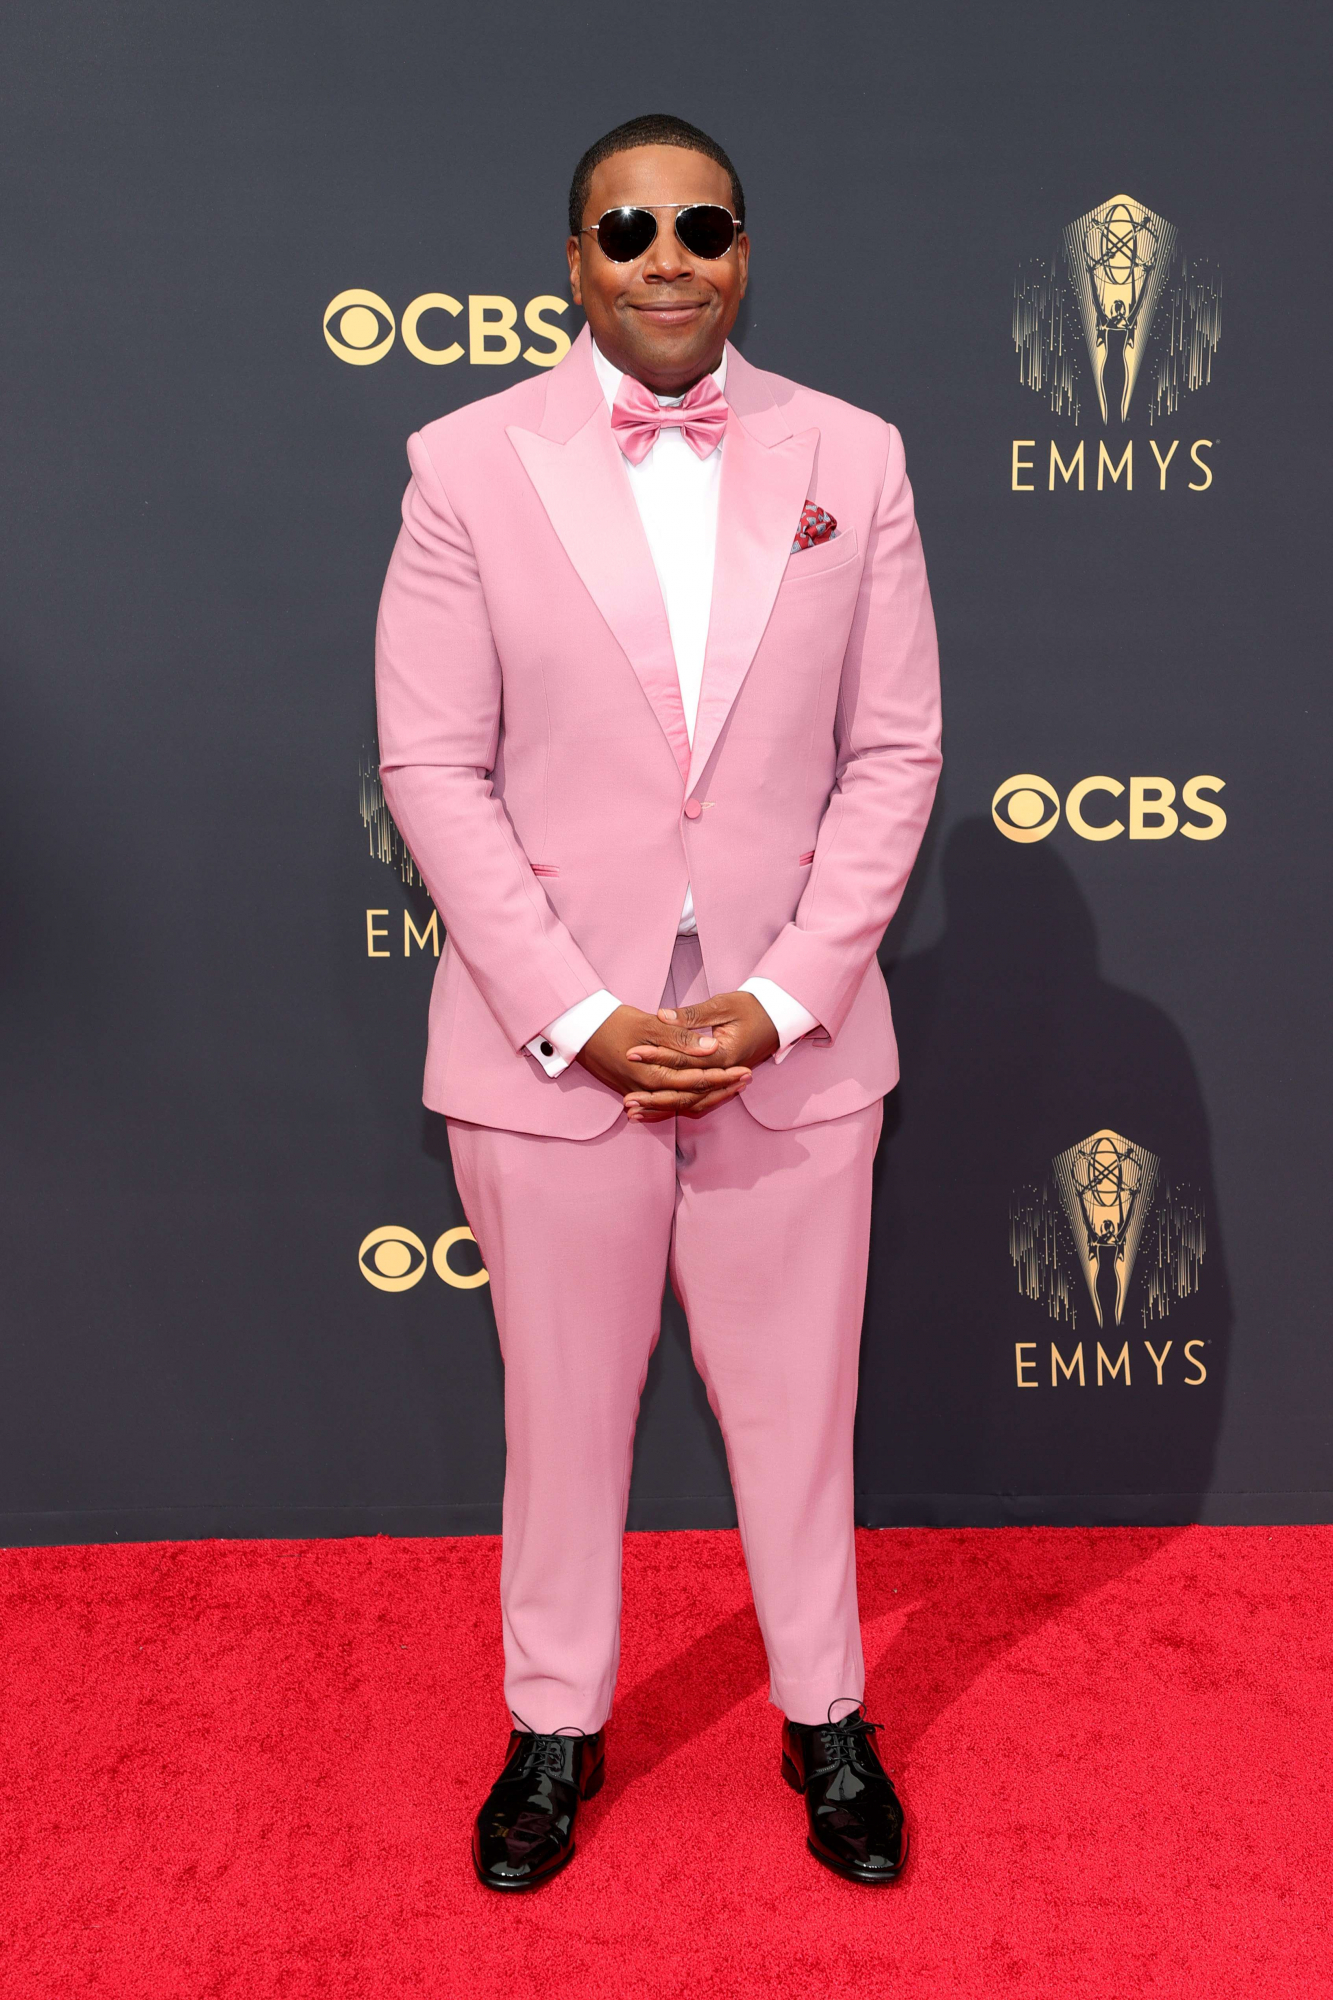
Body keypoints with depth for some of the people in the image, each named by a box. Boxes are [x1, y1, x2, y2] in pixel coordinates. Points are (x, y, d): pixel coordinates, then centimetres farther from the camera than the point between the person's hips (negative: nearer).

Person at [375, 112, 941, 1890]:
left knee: (796, 1400, 14)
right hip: (551, 1036, -1)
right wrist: (578, 1015, -12)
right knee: (563, 1405, 14)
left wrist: (785, 1000, -9)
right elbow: (432, 766, -4)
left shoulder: (854, 459, 3)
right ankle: (557, 1726, 37)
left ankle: (826, 1718, 38)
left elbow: (895, 753, 1)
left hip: (793, 1039, 1)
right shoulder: (466, 464, -2)